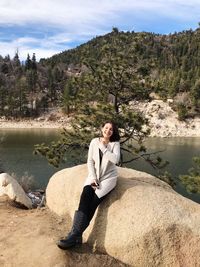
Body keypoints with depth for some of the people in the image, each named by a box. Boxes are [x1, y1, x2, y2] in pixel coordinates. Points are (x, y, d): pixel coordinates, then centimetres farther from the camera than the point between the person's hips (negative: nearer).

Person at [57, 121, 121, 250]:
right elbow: (90, 161, 1)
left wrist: (103, 147, -14)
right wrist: (93, 178, -10)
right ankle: (76, 234, -32)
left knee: (93, 201, -23)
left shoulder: (115, 144, -3)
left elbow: (116, 160, -20)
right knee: (85, 196, -26)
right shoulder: (94, 142, 4)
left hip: (108, 177, -2)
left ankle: (75, 234, -22)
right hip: (94, 175, 3)